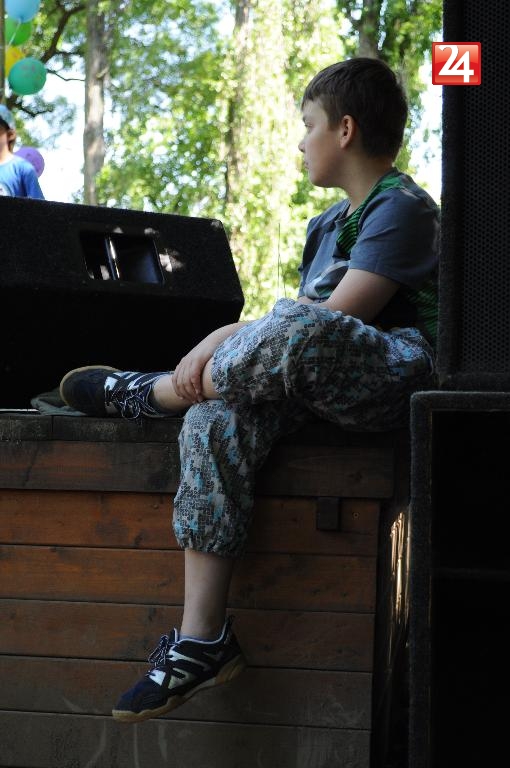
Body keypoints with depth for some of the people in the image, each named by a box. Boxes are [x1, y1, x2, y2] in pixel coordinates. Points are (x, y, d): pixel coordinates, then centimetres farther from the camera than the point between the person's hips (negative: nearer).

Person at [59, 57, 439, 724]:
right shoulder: (327, 225, 25)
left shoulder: (403, 208, -4)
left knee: (300, 331, -37)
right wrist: (228, 348, -2)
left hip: (396, 378, -8)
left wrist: (226, 341, -13)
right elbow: (302, 318, 17)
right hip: (319, 389, 8)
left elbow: (337, 316, -17)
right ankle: (202, 639, -28)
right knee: (218, 415, -21)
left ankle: (149, 393, -9)